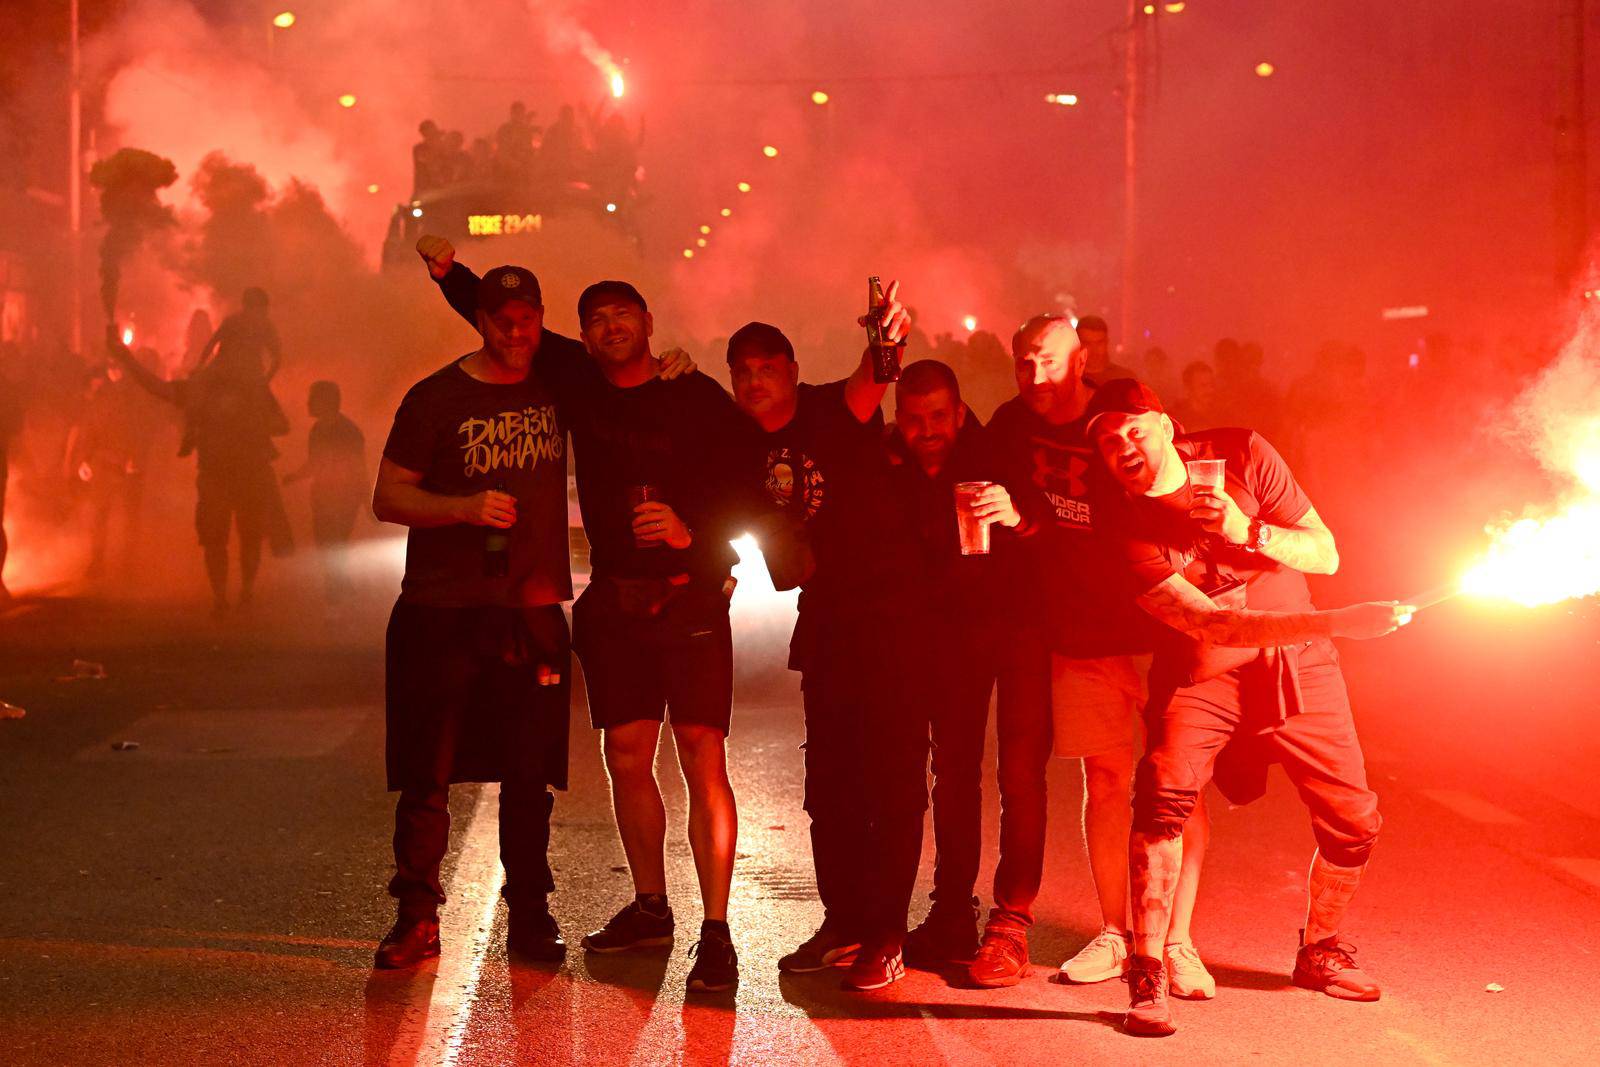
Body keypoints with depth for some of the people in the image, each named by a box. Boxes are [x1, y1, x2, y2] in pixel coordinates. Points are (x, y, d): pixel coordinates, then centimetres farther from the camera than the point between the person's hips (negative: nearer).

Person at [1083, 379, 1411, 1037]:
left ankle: (1320, 952, 31)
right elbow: (1210, 624, -24)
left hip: (1298, 663, 3)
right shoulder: (1128, 527, -18)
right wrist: (1339, 623, -30)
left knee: (1352, 821, 4)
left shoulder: (1242, 455, -11)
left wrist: (1248, 530, -28)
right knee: (1164, 794, -27)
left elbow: (1326, 554, -8)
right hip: (1206, 671, -3)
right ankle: (1147, 978, -16)